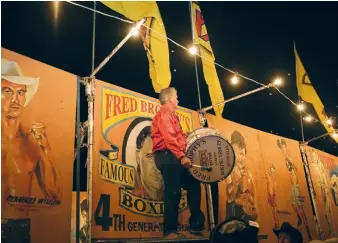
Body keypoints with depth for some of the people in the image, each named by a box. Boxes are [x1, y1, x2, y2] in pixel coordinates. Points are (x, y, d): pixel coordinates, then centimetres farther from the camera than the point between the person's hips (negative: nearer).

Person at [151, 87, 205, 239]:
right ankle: (170, 231, -4)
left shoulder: (171, 115, 26)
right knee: (173, 192, -10)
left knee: (193, 184, 10)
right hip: (167, 156, -10)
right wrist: (181, 156, -26)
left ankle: (196, 224, 15)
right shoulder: (164, 114, -6)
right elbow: (168, 138, -19)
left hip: (174, 158, 10)